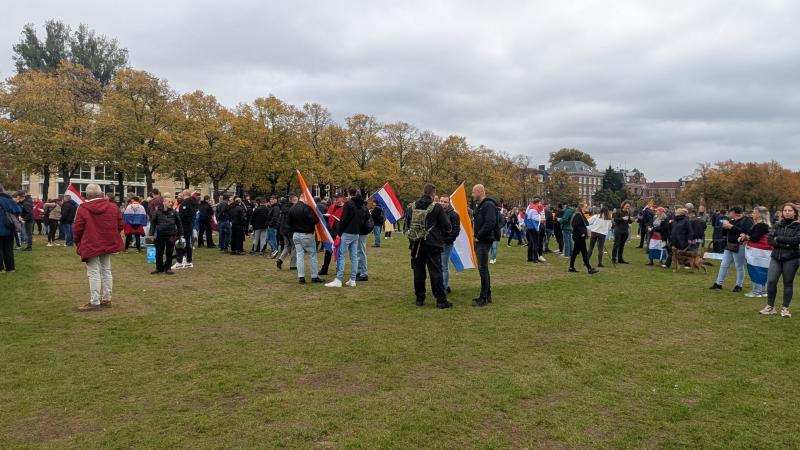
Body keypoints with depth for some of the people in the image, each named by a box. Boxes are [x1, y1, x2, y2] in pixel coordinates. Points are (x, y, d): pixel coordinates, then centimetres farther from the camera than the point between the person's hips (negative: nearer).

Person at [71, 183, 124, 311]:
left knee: (94, 273, -1)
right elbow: (120, 226, 4)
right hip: (108, 244, 5)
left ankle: (94, 302, 1)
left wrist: (77, 242, 10)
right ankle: (106, 299, 20)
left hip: (91, 245, -5)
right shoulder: (113, 207, 0)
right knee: (106, 271, 14)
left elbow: (77, 229, -8)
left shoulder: (83, 209, -12)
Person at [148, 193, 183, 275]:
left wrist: (181, 233, 10)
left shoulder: (173, 212, 0)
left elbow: (179, 223, 9)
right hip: (160, 235, 0)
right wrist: (151, 234, 0)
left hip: (171, 236, 0)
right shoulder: (158, 212, -2)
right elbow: (153, 223, 4)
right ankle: (159, 268, 20)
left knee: (169, 253, 6)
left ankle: (168, 268, 17)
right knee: (159, 253, 7)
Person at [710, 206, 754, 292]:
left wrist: (731, 227, -24)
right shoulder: (732, 220, 13)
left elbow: (746, 232, -25)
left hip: (739, 247, -7)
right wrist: (725, 227, -4)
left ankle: (738, 286, 13)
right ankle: (718, 283, 15)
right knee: (723, 265, 9)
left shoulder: (747, 220, -9)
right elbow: (725, 233, 18)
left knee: (739, 267, 2)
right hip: (729, 246, 8)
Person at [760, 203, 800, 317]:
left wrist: (778, 238, -10)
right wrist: (785, 244, -15)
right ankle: (770, 306, 7)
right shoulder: (777, 225, 9)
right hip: (776, 257, 3)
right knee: (771, 281, -5)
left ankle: (785, 308, 15)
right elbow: (769, 239, -2)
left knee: (788, 283, 5)